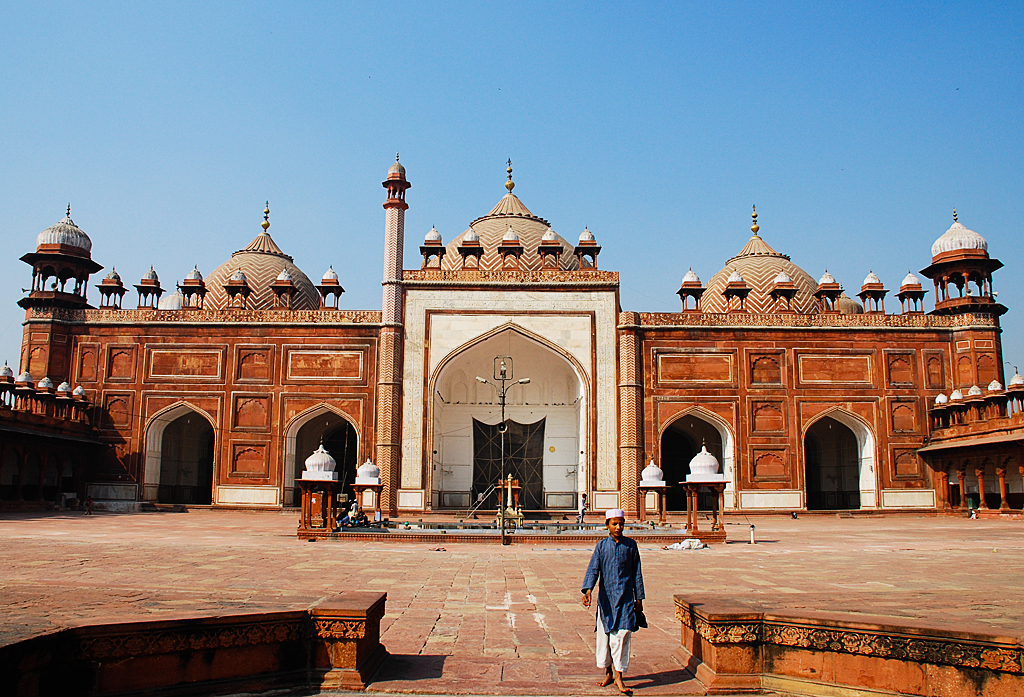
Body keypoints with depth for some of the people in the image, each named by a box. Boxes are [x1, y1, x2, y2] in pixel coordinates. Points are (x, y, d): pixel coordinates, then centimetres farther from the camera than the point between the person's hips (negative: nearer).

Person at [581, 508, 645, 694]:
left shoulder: (631, 545, 3)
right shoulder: (601, 546, 1)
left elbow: (637, 573, 9)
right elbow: (593, 569, -7)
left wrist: (639, 598, 8)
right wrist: (588, 589, -24)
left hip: (625, 597, -1)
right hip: (606, 597, 1)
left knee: (622, 635, -6)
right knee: (604, 635, 7)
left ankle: (619, 677, 2)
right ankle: (608, 673, 23)